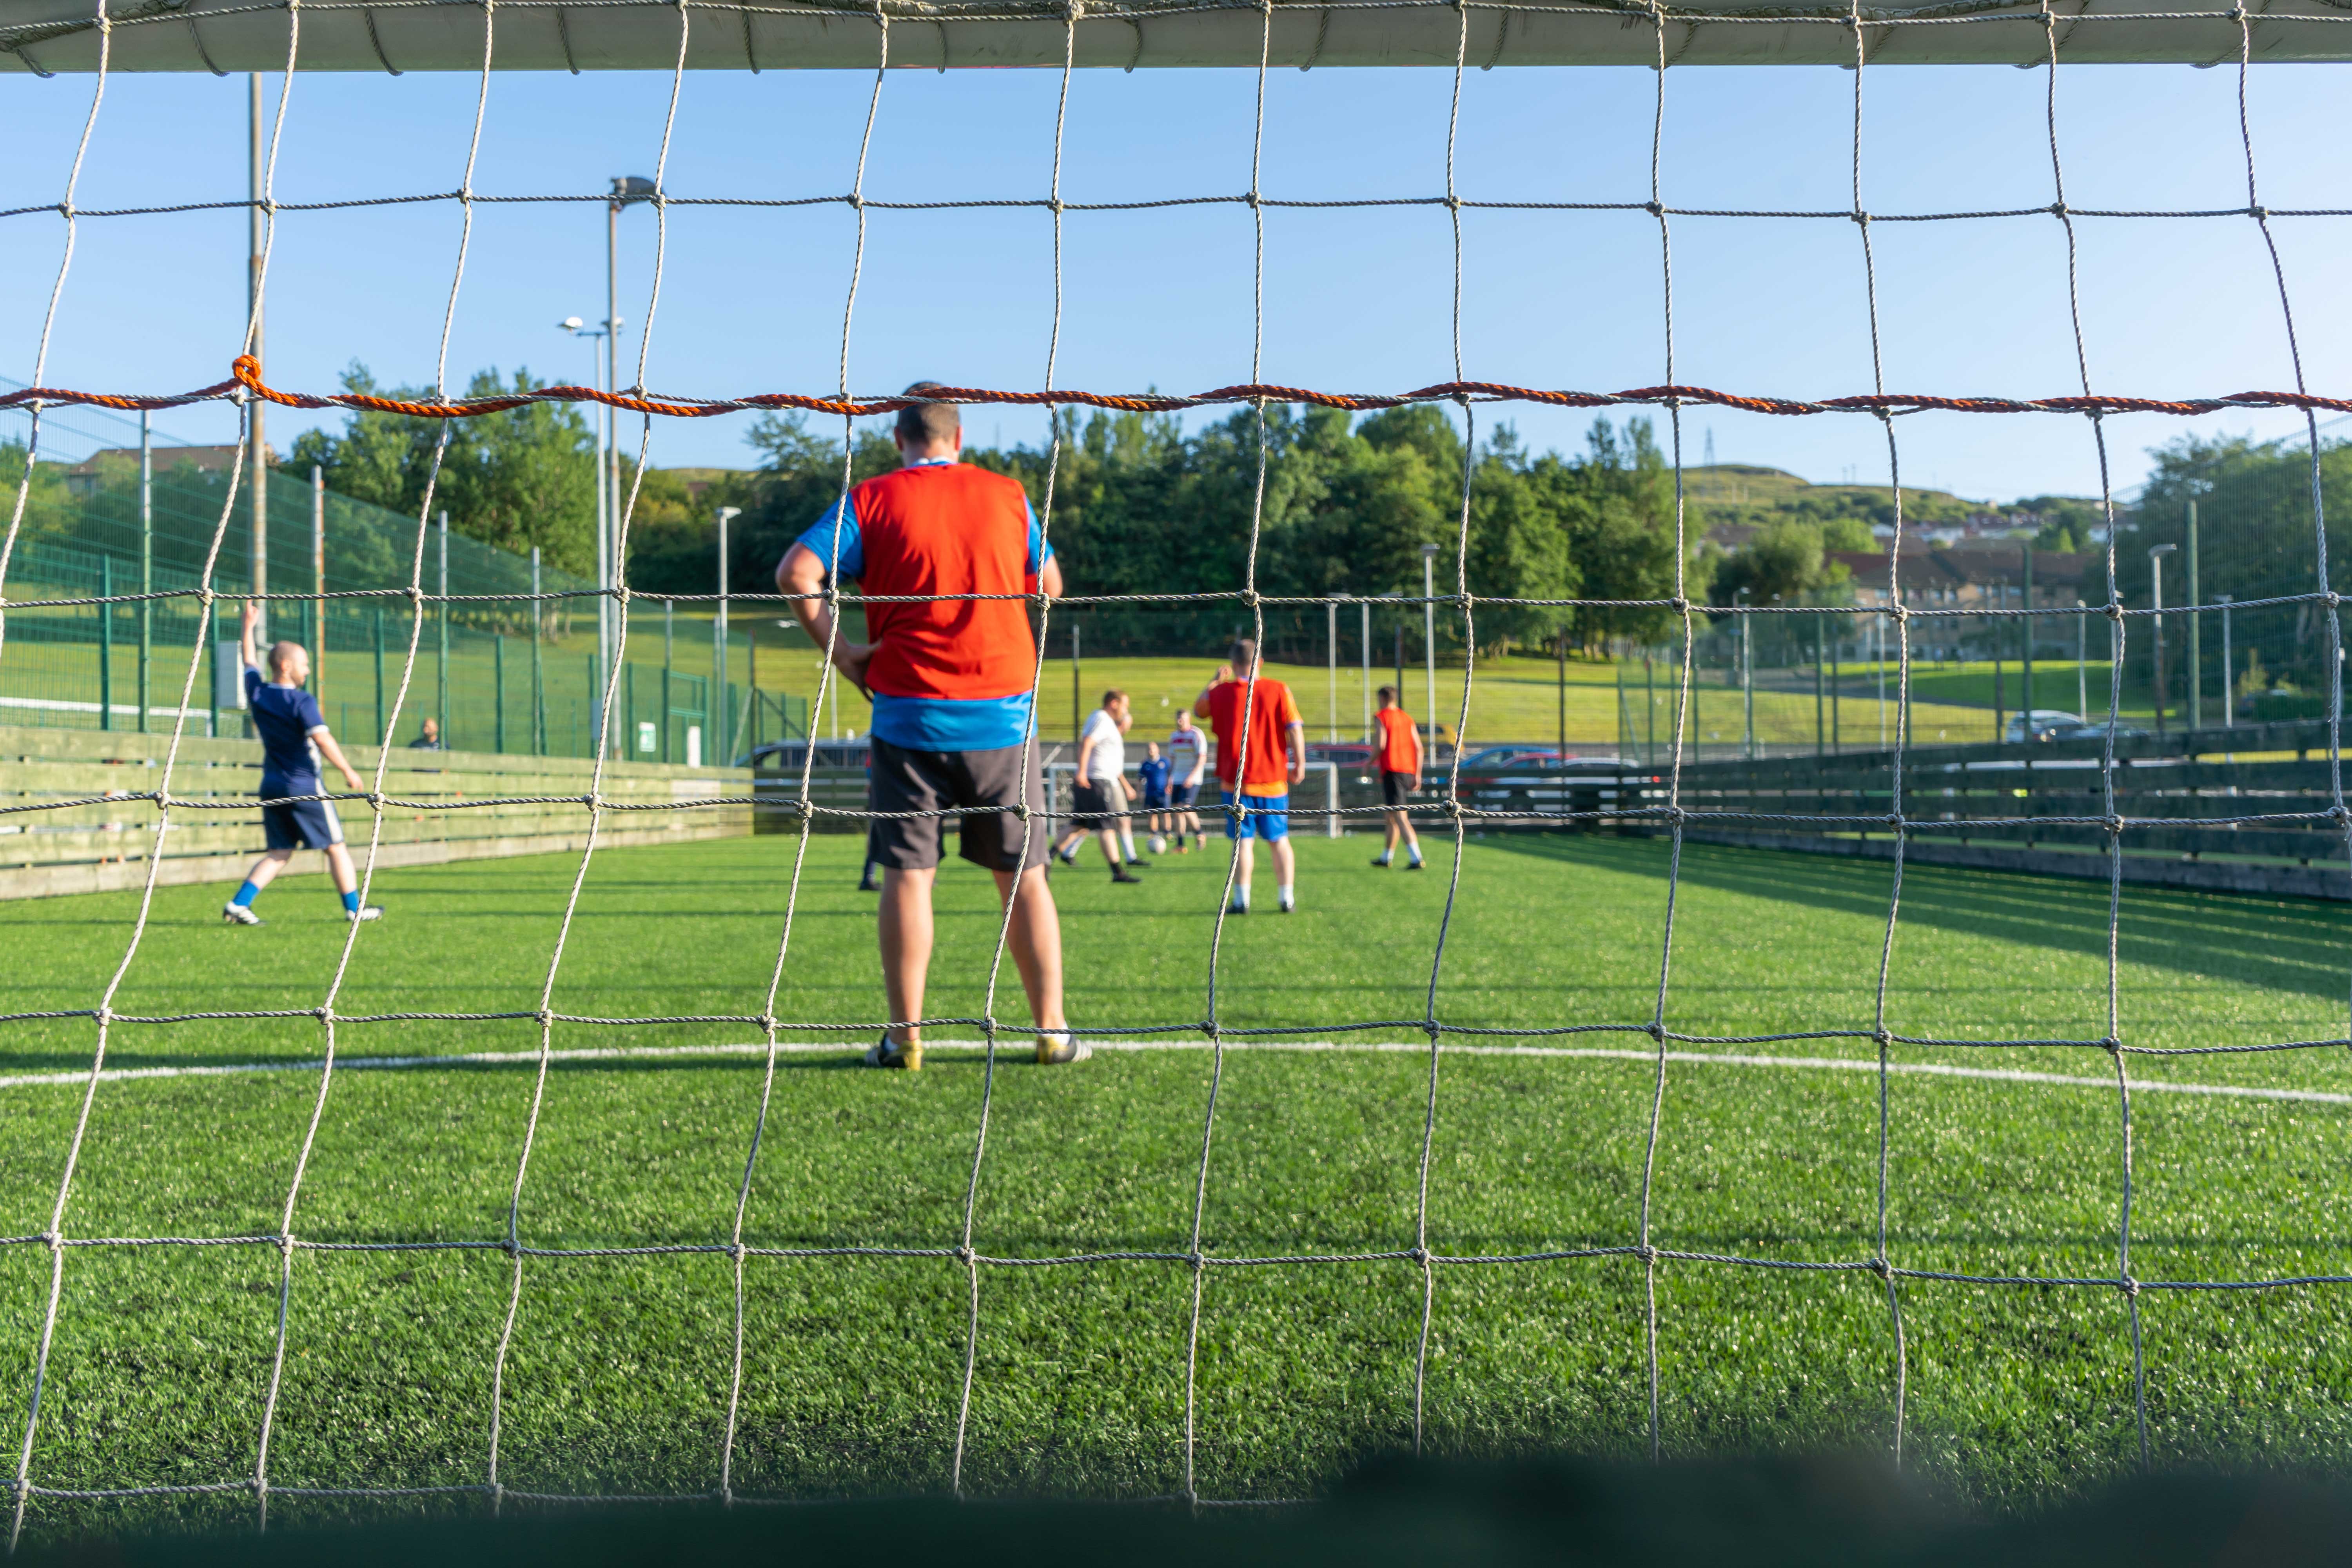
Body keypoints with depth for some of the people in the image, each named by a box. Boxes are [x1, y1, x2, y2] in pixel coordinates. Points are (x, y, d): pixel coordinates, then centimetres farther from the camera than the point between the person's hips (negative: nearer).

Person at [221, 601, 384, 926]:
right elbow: (322, 739, -24)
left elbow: (250, 662, 24)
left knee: (279, 853, 12)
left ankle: (238, 904, 0)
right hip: (304, 787, -7)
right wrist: (348, 771, -18)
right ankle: (355, 909, 9)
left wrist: (249, 626, 36)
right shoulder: (302, 702, -14)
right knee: (336, 847, 4)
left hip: (271, 786, 7)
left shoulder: (257, 693, 5)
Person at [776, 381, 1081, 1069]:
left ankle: (904, 1035, 6)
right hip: (1003, 714, 1)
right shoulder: (1008, 496, 5)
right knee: (1023, 875, 8)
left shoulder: (871, 502, 0)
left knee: (907, 874, 5)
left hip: (908, 713, -1)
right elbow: (1050, 585, 17)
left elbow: (795, 572, -10)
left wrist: (839, 650, -2)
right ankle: (1052, 1031, 12)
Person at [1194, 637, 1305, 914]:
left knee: (1242, 840, 2)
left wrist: (1215, 681, 27)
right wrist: (1300, 764, -1)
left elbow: (1198, 708, 19)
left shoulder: (1221, 692, -2)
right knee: (1279, 840, 10)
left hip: (1236, 781, -1)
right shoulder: (1279, 690, -3)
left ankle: (1242, 900, 0)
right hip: (1273, 778, 1)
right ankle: (1288, 898, 9)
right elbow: (1295, 728, -7)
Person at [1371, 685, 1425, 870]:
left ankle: (1416, 858, -22)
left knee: (1399, 817, -11)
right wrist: (1418, 775, 14)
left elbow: (1380, 745, -14)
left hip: (1391, 771, -7)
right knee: (1390, 816, 19)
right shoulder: (1407, 718, 15)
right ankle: (1386, 857, 28)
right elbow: (1419, 747, 11)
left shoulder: (1380, 717, -3)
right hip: (1409, 771, 7)